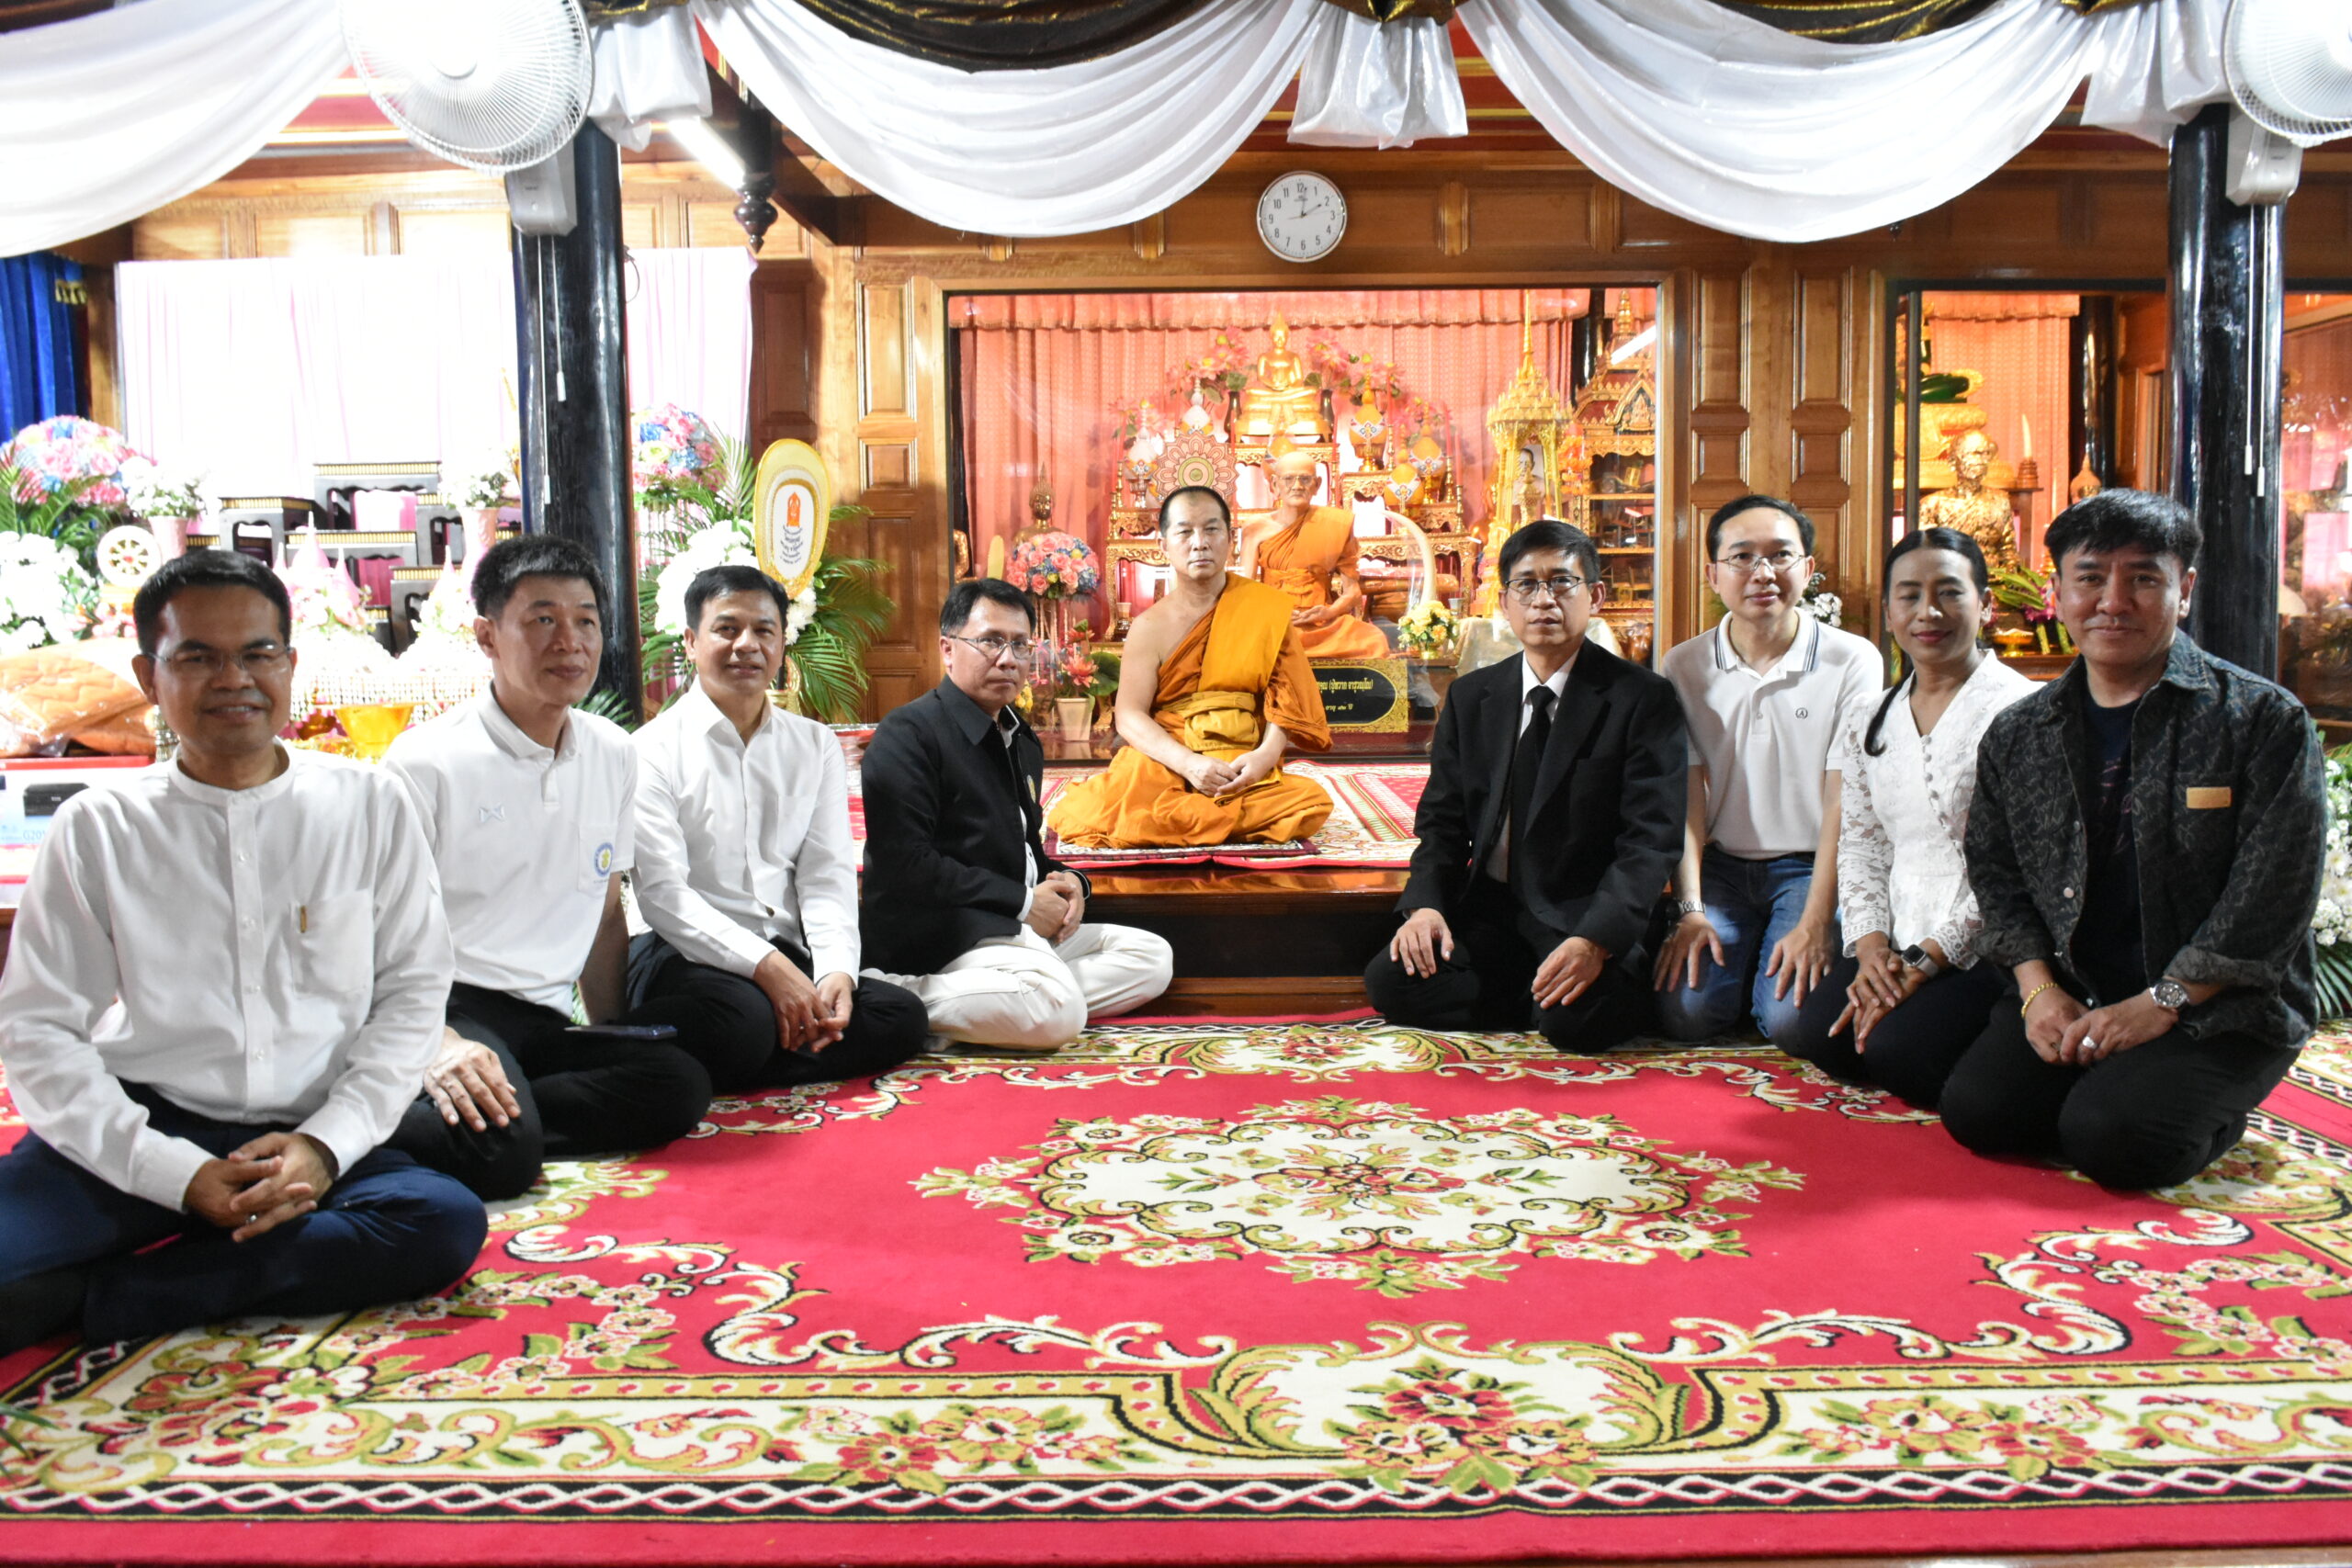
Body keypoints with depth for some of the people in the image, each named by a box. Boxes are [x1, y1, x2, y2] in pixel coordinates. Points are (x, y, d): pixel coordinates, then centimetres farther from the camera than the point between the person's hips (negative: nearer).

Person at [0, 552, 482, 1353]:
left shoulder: (369, 805, 5)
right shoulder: (96, 828, 4)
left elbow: (414, 988, 5)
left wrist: (325, 1144, -10)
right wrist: (178, 1174, -12)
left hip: (311, 1140, 3)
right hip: (143, 1131, -2)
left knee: (447, 1222, -29)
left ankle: (97, 1299, -18)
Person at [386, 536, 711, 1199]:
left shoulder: (614, 754, 13)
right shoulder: (427, 762, -6)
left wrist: (612, 1038, 18)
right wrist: (438, 1044, -26)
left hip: (545, 1021, 7)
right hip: (449, 1008, -6)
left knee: (679, 1084, -23)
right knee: (498, 1150, -35)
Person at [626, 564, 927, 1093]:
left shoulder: (814, 745, 14)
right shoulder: (654, 750, -1)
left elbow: (828, 874, 6)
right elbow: (662, 892, -11)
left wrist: (836, 971, -13)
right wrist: (766, 966, -22)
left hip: (785, 956, 7)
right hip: (683, 954, -6)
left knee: (901, 1016, -19)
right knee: (743, 1019, -39)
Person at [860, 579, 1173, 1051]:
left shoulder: (1024, 742, 22)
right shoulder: (907, 734, -8)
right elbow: (905, 867, -18)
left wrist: (1065, 884, 5)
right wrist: (1022, 902, -13)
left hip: (1012, 926, 11)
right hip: (934, 934, -11)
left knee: (1151, 958, 4)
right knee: (1058, 1012, -32)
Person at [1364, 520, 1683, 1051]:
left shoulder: (1641, 699, -5)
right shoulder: (1470, 698, 10)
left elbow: (1652, 837, -12)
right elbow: (1441, 819, 10)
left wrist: (1595, 938, -27)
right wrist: (1425, 904, -11)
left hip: (1590, 913, -4)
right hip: (1490, 909, 5)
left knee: (1575, 1018, -33)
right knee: (1388, 981, -19)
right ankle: (1544, 1002, -2)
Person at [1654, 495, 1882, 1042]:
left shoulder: (1852, 661, -6)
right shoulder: (1684, 667, 1)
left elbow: (1842, 803, -10)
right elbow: (1685, 798, -2)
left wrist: (1815, 924, -17)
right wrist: (1688, 910, -14)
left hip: (1808, 868, -2)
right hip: (1719, 867, 2)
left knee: (1791, 1017, -23)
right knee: (1684, 1012, -18)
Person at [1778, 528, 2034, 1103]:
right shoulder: (1873, 727, 14)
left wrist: (1926, 960, -16)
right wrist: (1871, 946, -4)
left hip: (1983, 947, -6)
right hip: (1898, 948, 6)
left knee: (1896, 1051, -24)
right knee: (1809, 1032, -15)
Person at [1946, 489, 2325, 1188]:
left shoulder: (2264, 719, -5)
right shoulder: (2017, 736, 9)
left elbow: (2272, 892, -11)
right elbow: (1996, 872, 10)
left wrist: (2159, 1005, -15)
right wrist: (2040, 989, -7)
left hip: (2220, 1009, -4)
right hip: (2071, 1000, 4)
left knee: (2112, 1137, -27)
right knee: (1975, 1109, -19)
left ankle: (2203, 1103, 6)